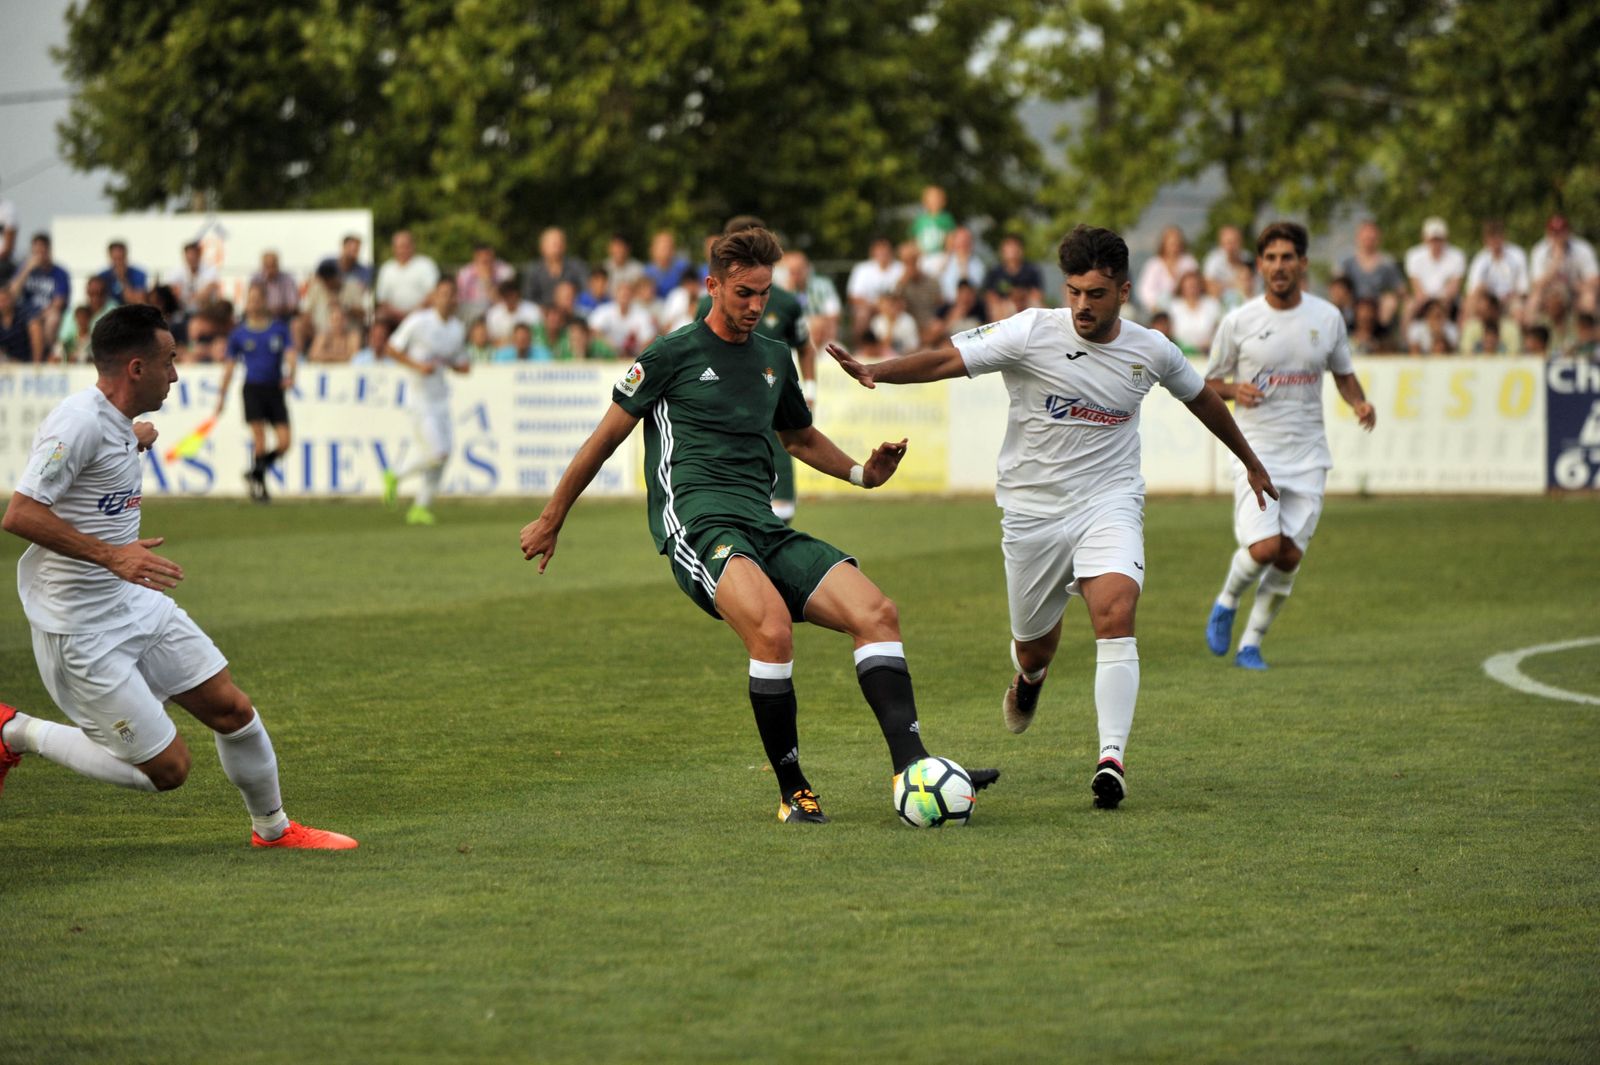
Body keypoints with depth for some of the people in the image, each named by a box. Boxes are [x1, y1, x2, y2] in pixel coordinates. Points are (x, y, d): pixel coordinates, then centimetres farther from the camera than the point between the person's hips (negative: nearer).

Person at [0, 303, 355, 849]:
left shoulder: (116, 420, 6)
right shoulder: (79, 423, -24)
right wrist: (111, 555, -32)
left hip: (136, 603, 10)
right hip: (83, 632, -10)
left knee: (231, 709, 10)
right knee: (167, 768, -6)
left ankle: (273, 828, 34)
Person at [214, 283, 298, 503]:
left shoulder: (279, 328, 6)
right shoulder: (239, 333, 6)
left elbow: (290, 352, 0)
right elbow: (230, 364, 11)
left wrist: (290, 374, -20)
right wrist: (222, 394, 10)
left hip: (275, 389, 2)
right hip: (253, 388, -2)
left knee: (284, 443, -6)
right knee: (260, 441, -13)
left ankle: (255, 472, 18)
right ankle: (259, 485, 2)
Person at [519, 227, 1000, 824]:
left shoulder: (775, 359, 20)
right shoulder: (673, 354, 3)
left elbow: (801, 438, 38)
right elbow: (606, 438, 10)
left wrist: (861, 473, 20)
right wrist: (551, 521, 15)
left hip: (764, 528, 7)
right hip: (697, 523, -7)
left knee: (876, 612, -15)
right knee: (772, 627, -34)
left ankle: (913, 768, -19)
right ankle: (793, 793, -21)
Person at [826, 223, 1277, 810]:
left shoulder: (1152, 351, -2)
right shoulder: (1032, 333, -12)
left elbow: (1202, 398, 18)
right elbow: (947, 358, -19)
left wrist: (1251, 462, 30)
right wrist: (876, 371, -36)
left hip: (1109, 503, 0)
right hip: (1032, 510, 0)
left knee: (1115, 616, -25)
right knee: (1035, 647, 12)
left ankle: (1112, 758, -24)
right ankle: (1030, 677, 52)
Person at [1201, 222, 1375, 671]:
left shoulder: (1327, 317, 3)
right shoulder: (1238, 322, -4)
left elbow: (1343, 374, 17)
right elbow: (1209, 383, 6)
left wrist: (1359, 403, -4)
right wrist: (1235, 390, -16)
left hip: (1307, 456, 3)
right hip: (1256, 451, -3)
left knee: (1290, 556, -1)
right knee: (1264, 547, -18)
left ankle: (1251, 643, 16)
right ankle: (1227, 601, 14)